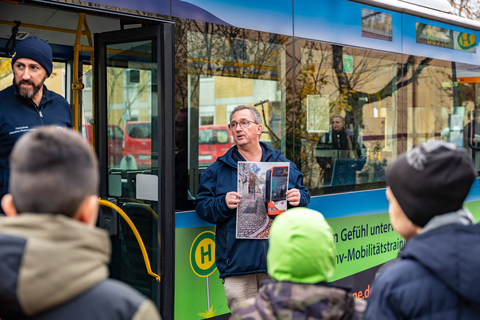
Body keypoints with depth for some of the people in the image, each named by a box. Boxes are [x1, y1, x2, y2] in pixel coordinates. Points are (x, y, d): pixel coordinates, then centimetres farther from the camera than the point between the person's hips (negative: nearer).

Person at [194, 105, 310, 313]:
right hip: (238, 263, -1)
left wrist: (298, 198, -4)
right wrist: (223, 204, -13)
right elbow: (201, 205, 5)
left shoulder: (284, 165, 13)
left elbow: (304, 193, 18)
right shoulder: (218, 169, 8)